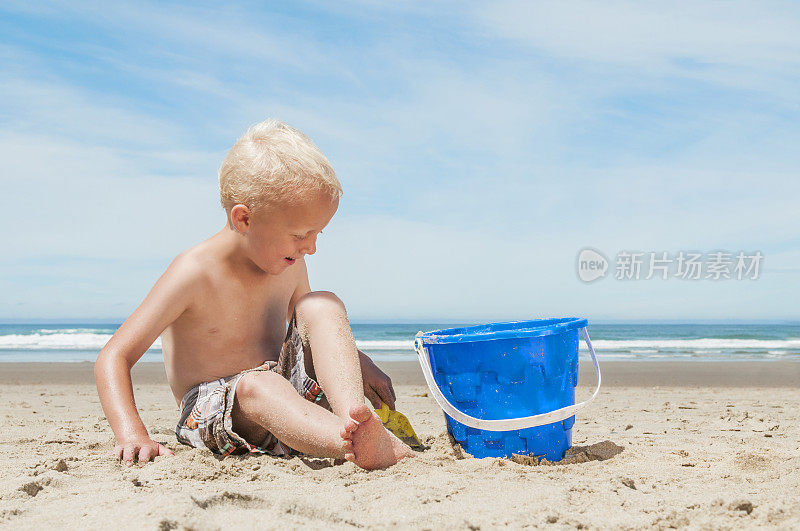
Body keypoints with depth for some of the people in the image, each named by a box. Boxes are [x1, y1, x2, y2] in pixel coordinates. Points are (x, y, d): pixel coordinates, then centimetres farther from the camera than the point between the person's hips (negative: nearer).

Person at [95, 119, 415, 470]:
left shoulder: (290, 265, 4)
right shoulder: (195, 273, -17)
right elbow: (114, 358, -18)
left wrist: (358, 364, 9)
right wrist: (132, 434, -34)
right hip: (213, 411, -6)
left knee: (322, 305, -15)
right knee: (257, 385, -40)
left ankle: (353, 413, -37)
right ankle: (363, 447, -57)